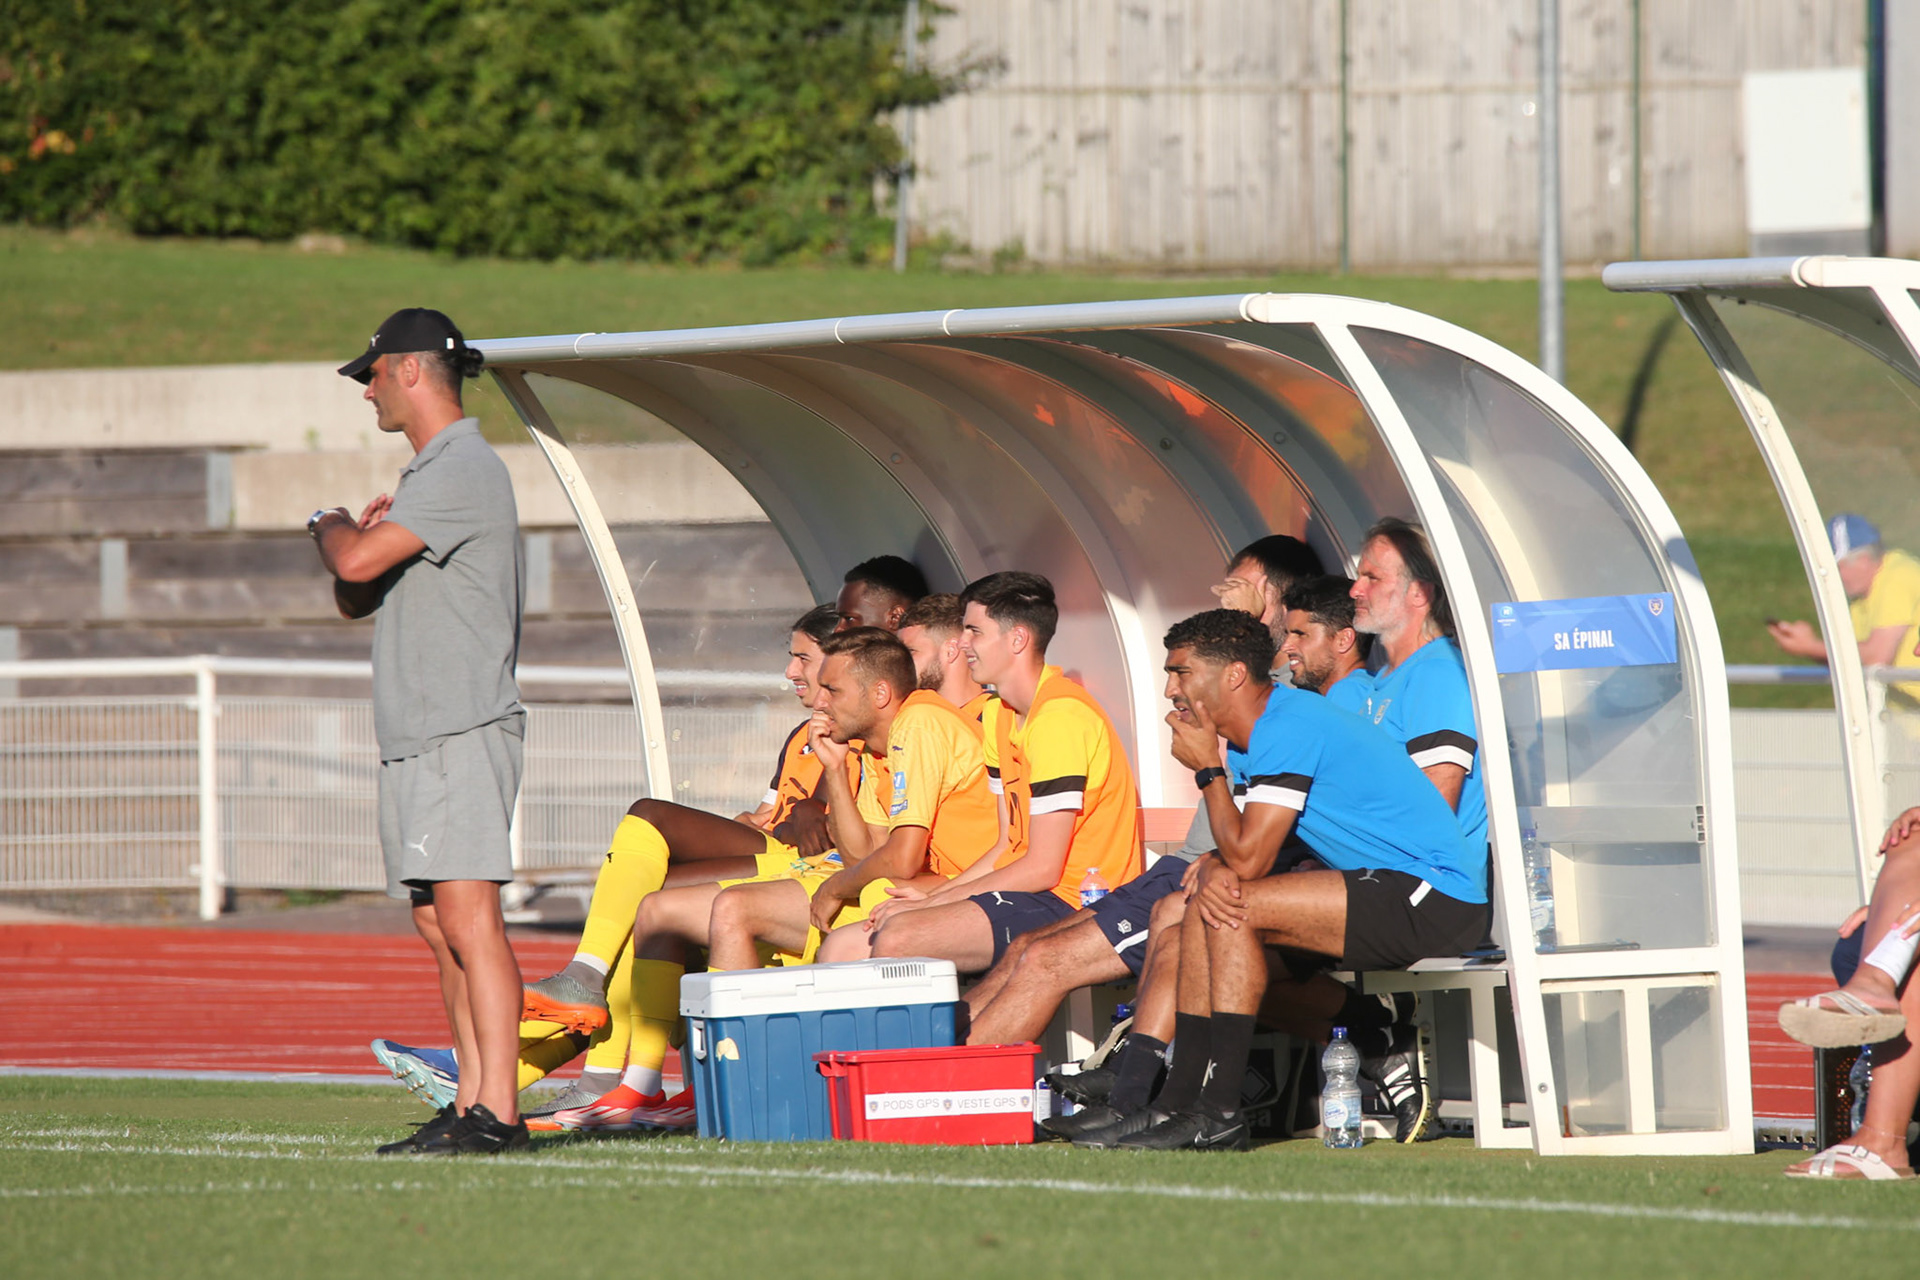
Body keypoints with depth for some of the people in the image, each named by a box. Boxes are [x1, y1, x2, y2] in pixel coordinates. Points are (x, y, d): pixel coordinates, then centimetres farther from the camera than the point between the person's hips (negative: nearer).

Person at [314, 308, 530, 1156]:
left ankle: (496, 1112, -20)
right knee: (440, 927, 8)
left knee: (468, 919, -15)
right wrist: (356, 532, 5)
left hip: (463, 733, -10)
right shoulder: (429, 474, 22)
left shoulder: (464, 472, -11)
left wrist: (332, 526, 3)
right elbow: (354, 598, 26)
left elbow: (357, 562, -20)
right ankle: (471, 1103, 8)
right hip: (416, 736, 10)